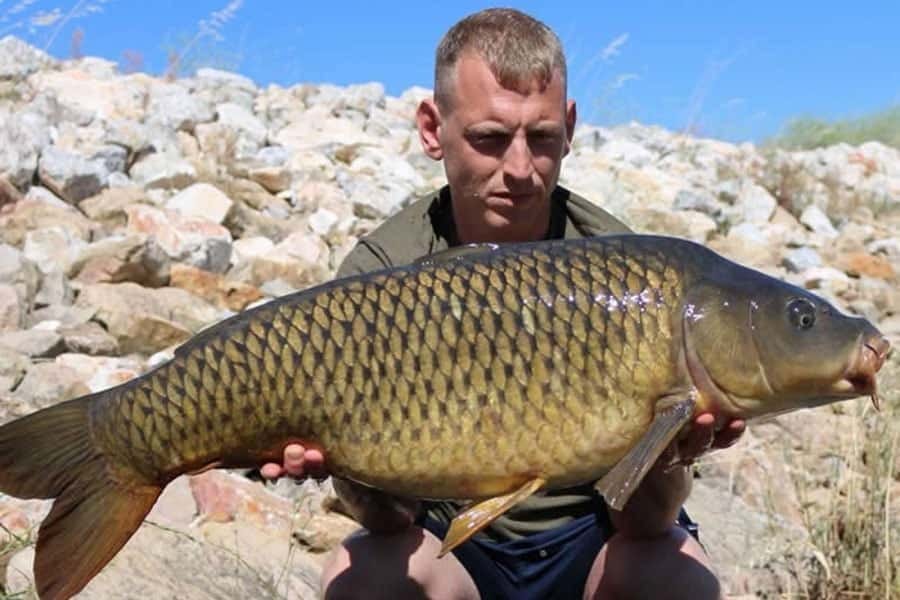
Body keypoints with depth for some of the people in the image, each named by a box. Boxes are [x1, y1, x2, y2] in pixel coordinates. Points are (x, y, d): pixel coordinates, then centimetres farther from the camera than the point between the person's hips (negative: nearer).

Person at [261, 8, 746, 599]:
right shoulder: (380, 270, -14)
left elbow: (645, 520, -18)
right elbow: (389, 516, -16)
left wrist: (663, 460, -40)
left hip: (584, 538, 0)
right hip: (449, 536, 1)